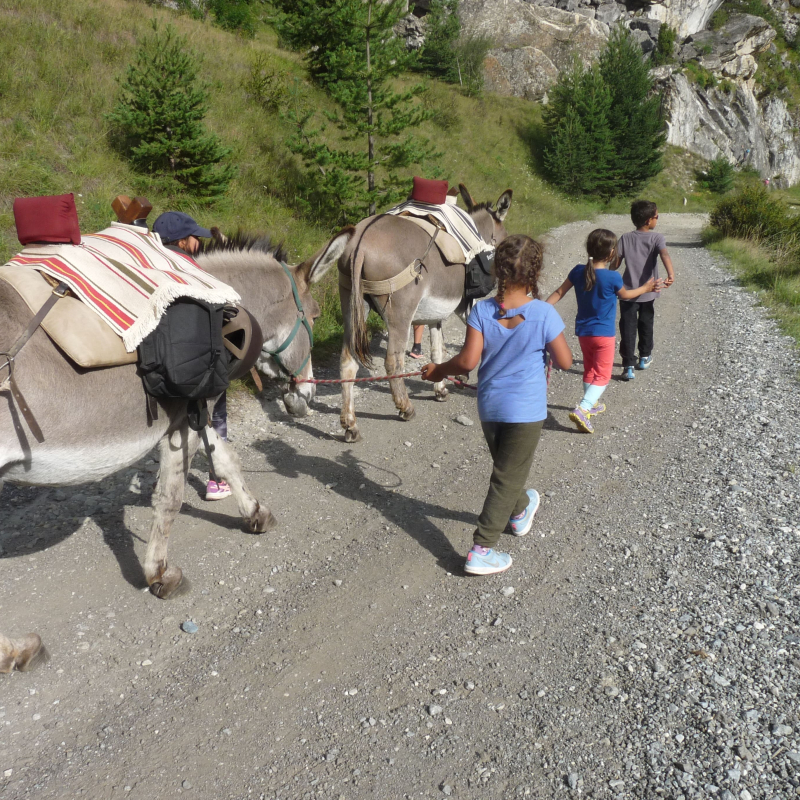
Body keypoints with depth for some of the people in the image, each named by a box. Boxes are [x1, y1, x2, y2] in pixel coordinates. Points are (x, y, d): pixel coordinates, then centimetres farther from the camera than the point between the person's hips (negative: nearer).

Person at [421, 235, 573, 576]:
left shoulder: (482, 311, -9)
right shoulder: (544, 314, -15)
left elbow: (468, 361, -14)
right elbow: (565, 362, -8)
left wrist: (438, 370, 2)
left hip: (489, 406, 4)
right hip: (526, 409, -4)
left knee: (506, 468, 25)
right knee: (507, 477, 4)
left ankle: (520, 510, 53)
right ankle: (481, 551, 4)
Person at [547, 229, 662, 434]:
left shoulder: (578, 271, -4)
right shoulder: (613, 277, -16)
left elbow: (559, 292, -4)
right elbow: (624, 295, 3)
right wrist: (646, 288, 19)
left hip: (582, 331, 6)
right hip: (603, 333, -5)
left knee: (589, 370, 23)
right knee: (602, 376, 0)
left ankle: (590, 404, 38)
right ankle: (582, 409, -18)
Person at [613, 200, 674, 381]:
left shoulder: (625, 238, -3)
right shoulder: (656, 238, -8)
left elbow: (615, 263, -3)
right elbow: (664, 254, -26)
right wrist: (671, 274, -40)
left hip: (628, 292, 0)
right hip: (648, 292, 1)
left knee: (628, 329, 0)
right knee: (646, 325, 21)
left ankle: (629, 366, -7)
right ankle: (644, 357, 37)